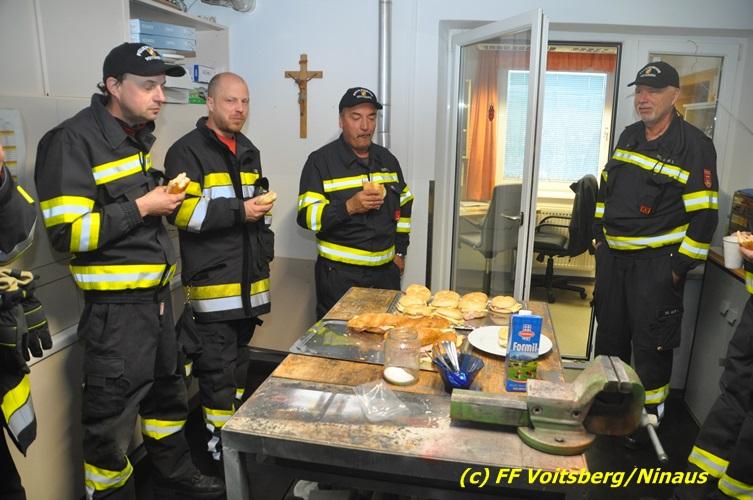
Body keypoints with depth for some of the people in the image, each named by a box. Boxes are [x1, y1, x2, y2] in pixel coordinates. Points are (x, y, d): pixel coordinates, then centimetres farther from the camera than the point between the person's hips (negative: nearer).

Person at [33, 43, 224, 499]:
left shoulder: (139, 134, 10)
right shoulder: (75, 140, -16)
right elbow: (67, 232, -22)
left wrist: (164, 196, 5)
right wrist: (141, 207, -19)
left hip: (156, 291, 9)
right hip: (116, 304, -9)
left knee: (167, 390, 23)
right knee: (113, 415, 5)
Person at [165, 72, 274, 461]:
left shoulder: (248, 151, 17)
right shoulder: (188, 151, -8)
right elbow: (181, 210, -18)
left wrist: (264, 247, 19)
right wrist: (238, 211, -22)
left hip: (249, 278, 7)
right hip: (213, 279, -7)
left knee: (239, 355, 17)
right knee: (217, 364, -3)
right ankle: (219, 443, 11)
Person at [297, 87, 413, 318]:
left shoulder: (387, 159, 10)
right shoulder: (321, 161, -6)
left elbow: (404, 205, 20)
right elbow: (307, 216, -13)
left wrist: (400, 251, 15)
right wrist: (349, 207, -26)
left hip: (386, 271, 5)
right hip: (339, 274, -5)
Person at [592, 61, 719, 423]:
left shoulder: (694, 146, -12)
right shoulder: (629, 136, 9)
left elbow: (704, 215, -14)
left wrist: (679, 267, -14)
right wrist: (599, 238, 13)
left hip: (657, 265, -6)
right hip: (613, 258, 7)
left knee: (651, 345, 2)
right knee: (609, 336, 17)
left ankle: (649, 418, 21)